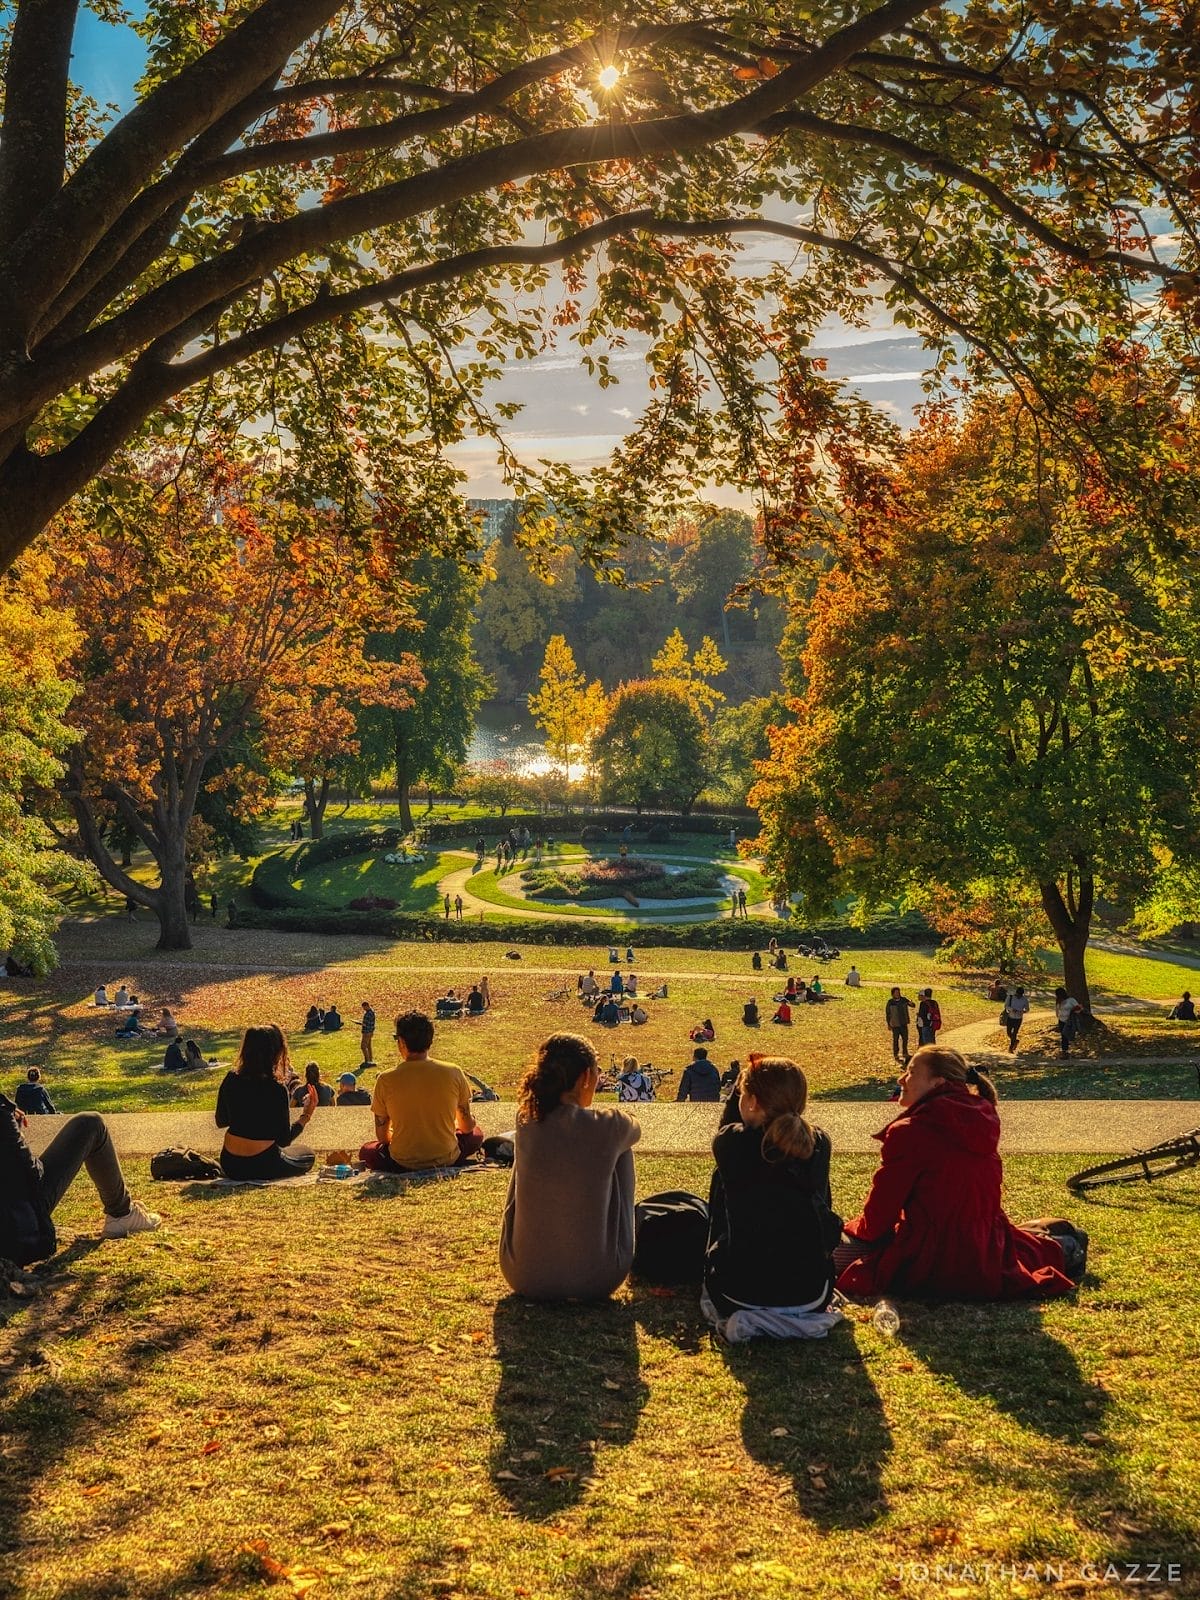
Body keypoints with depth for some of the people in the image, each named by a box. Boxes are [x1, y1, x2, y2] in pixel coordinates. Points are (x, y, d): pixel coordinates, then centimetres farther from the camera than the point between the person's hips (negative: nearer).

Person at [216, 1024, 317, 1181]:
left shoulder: (231, 1079, -6)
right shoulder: (276, 1089, -20)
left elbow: (221, 1122, 8)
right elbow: (284, 1140, -14)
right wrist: (306, 1115, -4)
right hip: (262, 1165, -7)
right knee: (306, 1155, 23)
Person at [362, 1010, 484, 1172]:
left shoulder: (386, 1080, -10)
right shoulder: (453, 1073, -8)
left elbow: (382, 1136, 1)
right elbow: (467, 1126, 6)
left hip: (402, 1164, -2)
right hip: (447, 1161, 2)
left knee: (367, 1151, 30)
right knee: (476, 1133, 30)